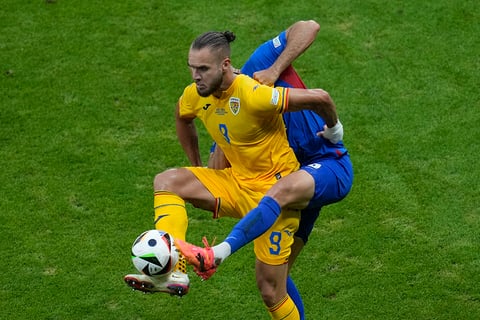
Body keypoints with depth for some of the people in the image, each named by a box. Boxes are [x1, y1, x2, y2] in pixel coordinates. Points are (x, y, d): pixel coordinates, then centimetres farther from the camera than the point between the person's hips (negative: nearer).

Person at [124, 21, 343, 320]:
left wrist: (333, 129, -6)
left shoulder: (254, 95, -28)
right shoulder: (195, 95, -5)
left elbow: (320, 97, -26)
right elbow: (183, 118, 21)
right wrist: (196, 165, 23)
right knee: (166, 181, -14)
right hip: (237, 183, 7)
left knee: (271, 291, -3)